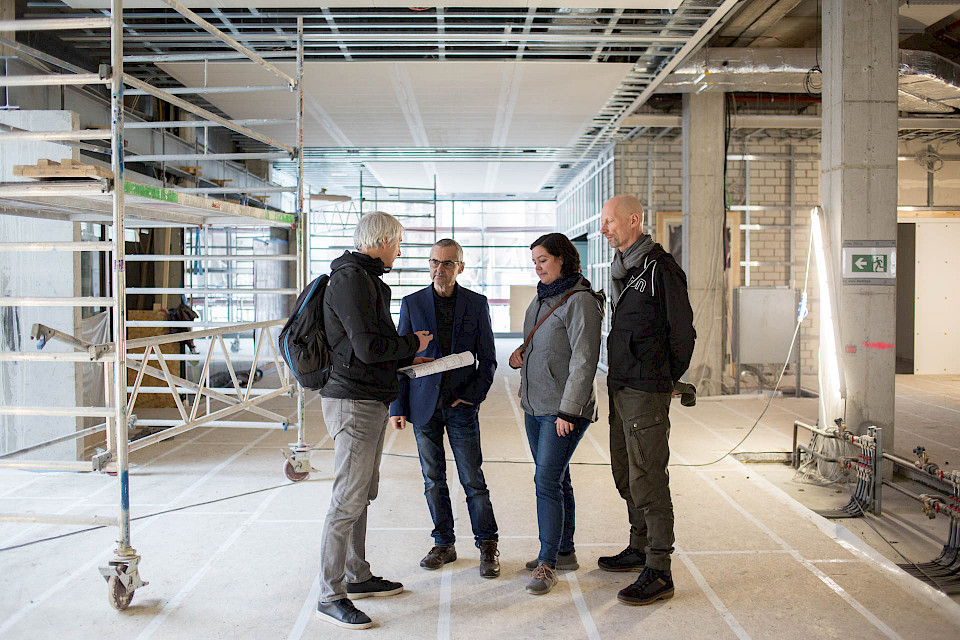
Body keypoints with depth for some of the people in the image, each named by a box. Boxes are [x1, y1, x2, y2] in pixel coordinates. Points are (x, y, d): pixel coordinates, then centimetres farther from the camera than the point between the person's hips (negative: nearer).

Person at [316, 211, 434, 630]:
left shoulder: (363, 279, 19)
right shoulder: (353, 279, -15)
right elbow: (368, 347, -22)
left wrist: (408, 359, 18)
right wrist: (413, 344, -7)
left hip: (369, 401, 11)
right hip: (354, 402, -11)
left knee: (362, 492, 17)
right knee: (348, 499, -5)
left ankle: (357, 577, 29)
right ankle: (330, 596, 4)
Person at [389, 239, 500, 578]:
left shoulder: (477, 303, 2)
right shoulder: (412, 303, 3)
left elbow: (487, 358, 5)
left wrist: (473, 396, -6)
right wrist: (397, 406, 0)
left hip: (461, 404, -1)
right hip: (424, 404, 1)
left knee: (473, 480, 1)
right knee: (433, 480, 9)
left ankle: (487, 546, 14)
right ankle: (443, 544, 23)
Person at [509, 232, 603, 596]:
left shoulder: (581, 301, -14)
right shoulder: (541, 299, 13)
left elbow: (584, 360, -18)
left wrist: (568, 410, -20)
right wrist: (518, 355, 4)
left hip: (564, 409, -9)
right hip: (535, 405, 9)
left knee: (547, 481, -9)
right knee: (555, 479, 15)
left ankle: (547, 564, 0)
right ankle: (564, 552, 27)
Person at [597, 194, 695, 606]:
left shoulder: (661, 268, -13)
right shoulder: (623, 270, 15)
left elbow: (683, 332, -11)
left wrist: (668, 379, 0)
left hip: (646, 391, -9)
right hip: (620, 387, 9)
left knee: (647, 479, -5)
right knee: (626, 474, 17)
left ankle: (659, 573, 3)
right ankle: (640, 549, 32)